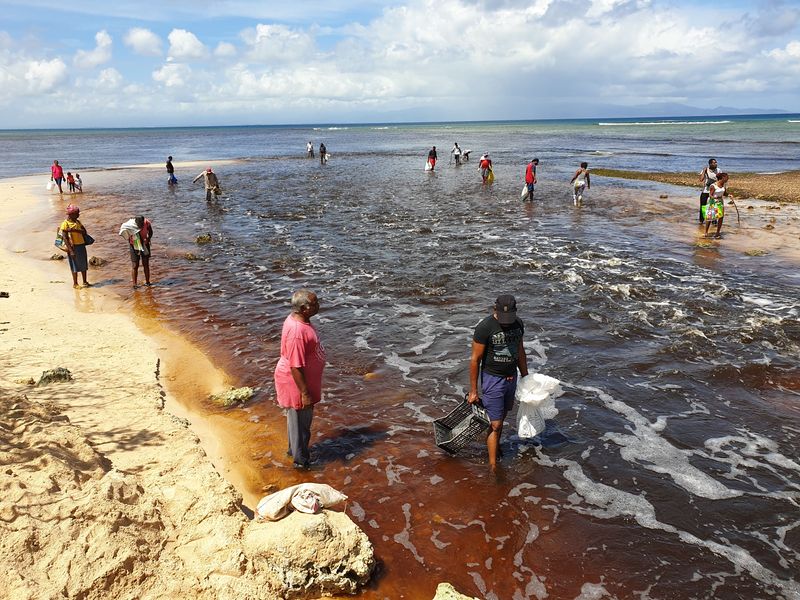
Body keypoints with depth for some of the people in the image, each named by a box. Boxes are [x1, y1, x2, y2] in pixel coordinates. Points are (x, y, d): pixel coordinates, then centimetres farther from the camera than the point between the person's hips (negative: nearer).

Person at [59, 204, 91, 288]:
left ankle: (85, 282, 23)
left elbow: (84, 231, -2)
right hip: (73, 247, -7)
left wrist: (74, 230, -19)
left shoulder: (77, 221, 10)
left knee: (84, 264, 12)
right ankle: (75, 284, 11)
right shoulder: (65, 223, -10)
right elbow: (65, 238, -15)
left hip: (81, 245, 7)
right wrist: (71, 250, -21)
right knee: (75, 266, 0)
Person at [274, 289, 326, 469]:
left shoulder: (298, 319, -2)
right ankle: (301, 460, 28)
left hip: (305, 378, 10)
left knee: (304, 418, 26)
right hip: (296, 382, -10)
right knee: (299, 420, 10)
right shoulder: (297, 332, -33)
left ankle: (295, 449, 46)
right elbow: (295, 367, -28)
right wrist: (305, 393, -22)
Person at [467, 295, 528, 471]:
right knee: (495, 424, -4)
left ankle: (494, 445, 40)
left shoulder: (518, 324, -2)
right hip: (492, 379, -6)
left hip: (511, 377, 6)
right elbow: (475, 360, -15)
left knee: (502, 417, 19)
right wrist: (473, 390, -11)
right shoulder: (485, 328, -21)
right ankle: (493, 466, 3)